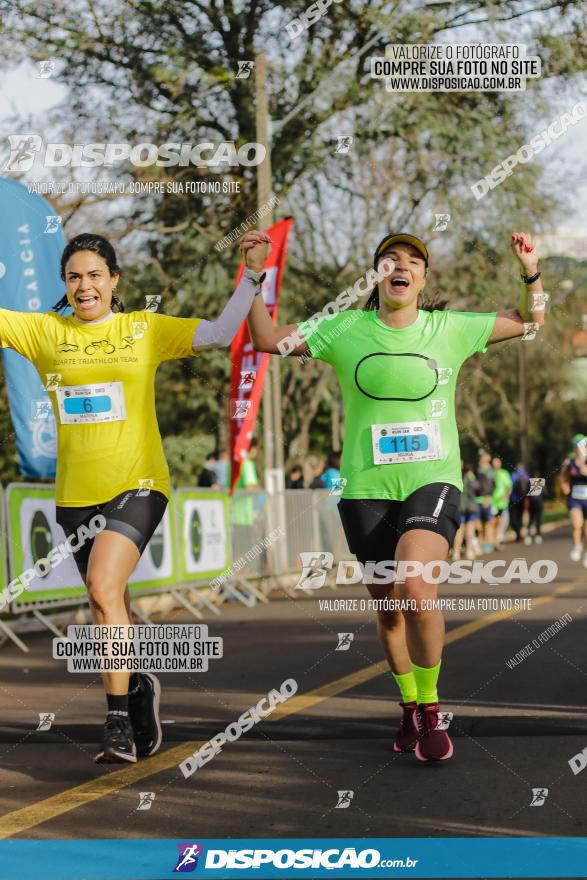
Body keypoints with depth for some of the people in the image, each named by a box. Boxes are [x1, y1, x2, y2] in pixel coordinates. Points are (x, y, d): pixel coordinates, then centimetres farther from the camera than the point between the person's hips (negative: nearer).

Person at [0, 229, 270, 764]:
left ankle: (120, 719, -14)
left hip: (136, 484, -4)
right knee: (111, 607, 13)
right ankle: (140, 688, 36)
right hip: (75, 493, 4)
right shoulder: (43, 331, 6)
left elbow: (221, 333, -1)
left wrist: (251, 277, -6)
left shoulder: (146, 329, 2)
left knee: (104, 589, -21)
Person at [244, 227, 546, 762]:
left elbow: (529, 321, 14)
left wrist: (531, 271, -2)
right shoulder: (344, 329, 3)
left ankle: (430, 706, -6)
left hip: (433, 482, -2)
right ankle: (410, 706, 32)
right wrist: (254, 276, -2)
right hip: (366, 490, 2)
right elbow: (267, 340, 8)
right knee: (388, 609, 8)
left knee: (415, 587, -25)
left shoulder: (450, 330, 4)